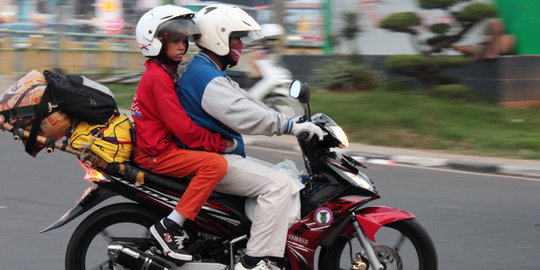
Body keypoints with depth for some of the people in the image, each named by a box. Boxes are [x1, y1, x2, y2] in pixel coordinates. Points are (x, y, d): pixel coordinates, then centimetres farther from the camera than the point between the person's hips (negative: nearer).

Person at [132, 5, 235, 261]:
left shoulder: (164, 72, 18)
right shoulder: (158, 76, -15)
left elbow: (179, 118, 24)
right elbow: (181, 126, -21)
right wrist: (221, 143, -15)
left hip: (163, 146, 11)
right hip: (155, 153, -11)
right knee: (215, 163, -25)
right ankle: (169, 226, -24)